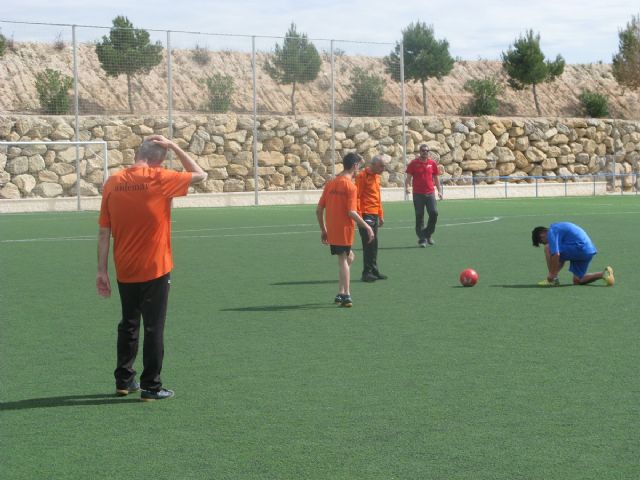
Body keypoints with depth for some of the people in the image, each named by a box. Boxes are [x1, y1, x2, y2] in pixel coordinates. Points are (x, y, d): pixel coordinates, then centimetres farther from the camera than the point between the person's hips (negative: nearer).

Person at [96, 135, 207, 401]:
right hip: (155, 269, -4)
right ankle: (151, 387, 7)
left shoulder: (113, 182, -2)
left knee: (128, 325, 19)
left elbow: (104, 232, 0)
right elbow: (200, 174, 4)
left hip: (124, 270, 4)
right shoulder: (160, 179, -11)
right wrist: (174, 147, 4)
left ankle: (123, 380, 25)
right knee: (154, 327, 4)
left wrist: (102, 270, 5)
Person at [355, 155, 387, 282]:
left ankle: (374, 271, 16)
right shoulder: (362, 175, -10)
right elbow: (356, 196, -14)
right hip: (366, 215, -8)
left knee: (374, 244, 10)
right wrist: (359, 215, -18)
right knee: (368, 244, -7)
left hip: (375, 215, 8)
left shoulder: (377, 176, 16)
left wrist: (381, 215, 20)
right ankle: (367, 273, -3)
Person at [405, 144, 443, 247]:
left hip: (430, 193, 2)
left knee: (434, 213, -8)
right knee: (419, 216, -1)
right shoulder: (413, 163, 0)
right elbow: (408, 177, -1)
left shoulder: (432, 163, 7)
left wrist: (439, 190, 12)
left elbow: (436, 177, 15)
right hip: (418, 194, -2)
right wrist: (407, 187, -18)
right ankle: (422, 239, 4)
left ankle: (428, 234, 13)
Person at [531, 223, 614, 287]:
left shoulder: (551, 233, -6)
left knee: (548, 249, -5)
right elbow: (562, 256, 29)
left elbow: (556, 254, -18)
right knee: (577, 281, 17)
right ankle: (604, 274, 7)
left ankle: (552, 280, -3)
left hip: (579, 248, -10)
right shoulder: (557, 228, 26)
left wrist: (552, 274, -9)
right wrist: (554, 273, 25)